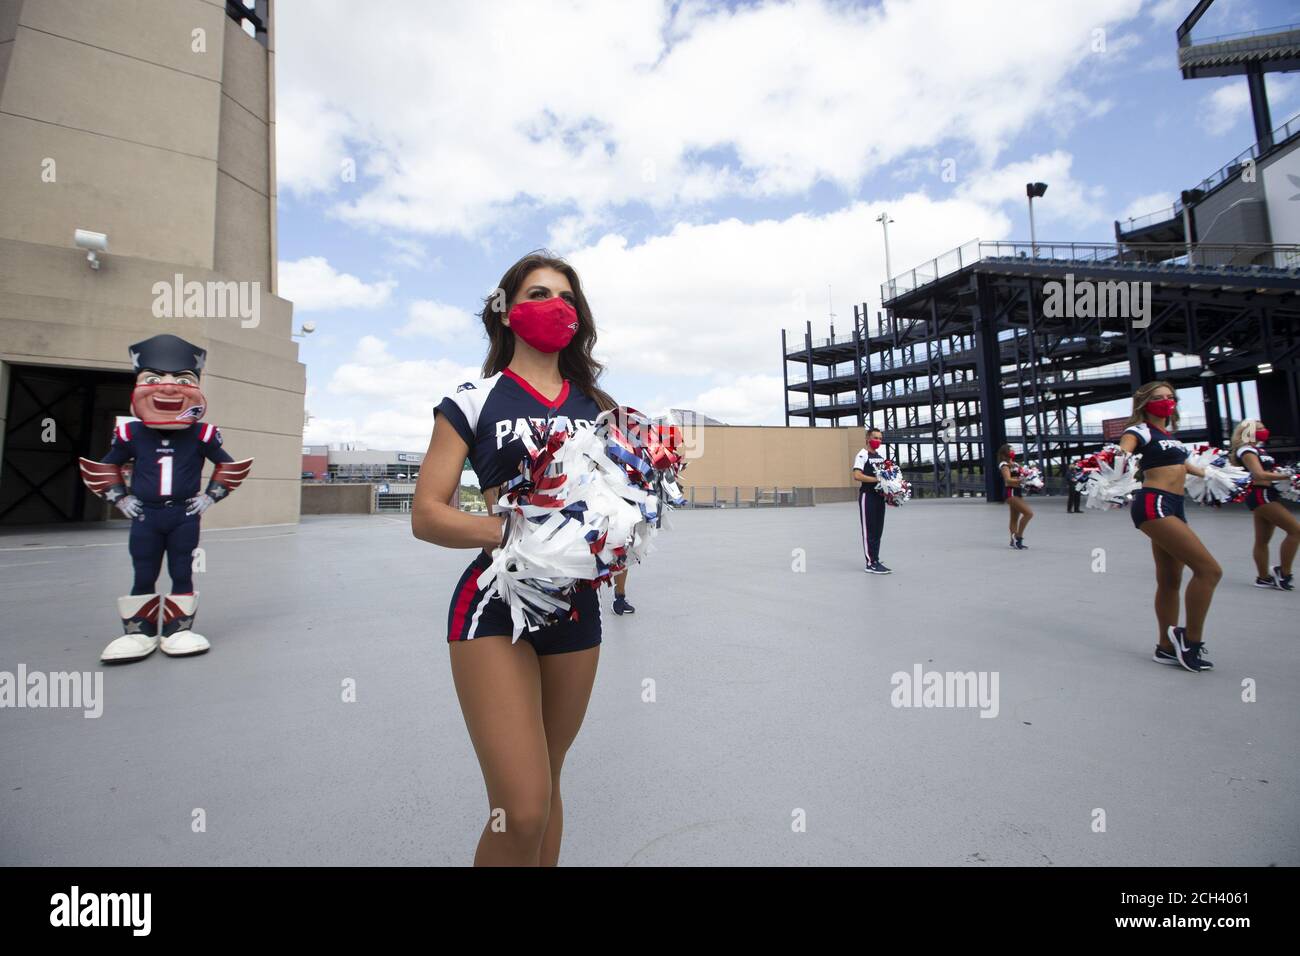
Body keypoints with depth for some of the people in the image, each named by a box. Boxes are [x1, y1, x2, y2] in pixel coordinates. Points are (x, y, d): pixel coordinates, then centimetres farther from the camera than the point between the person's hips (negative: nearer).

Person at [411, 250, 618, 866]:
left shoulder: (598, 407, 10)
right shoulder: (473, 402, -1)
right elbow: (426, 515, -6)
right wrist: (511, 531, -23)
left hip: (576, 606, 4)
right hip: (496, 605, -4)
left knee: (546, 784, 17)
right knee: (522, 811, -9)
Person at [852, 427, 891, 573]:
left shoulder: (881, 456, 16)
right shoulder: (862, 455, -9)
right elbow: (857, 476, -22)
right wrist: (877, 479, -24)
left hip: (880, 496, 8)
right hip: (867, 496, -8)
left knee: (878, 530, 11)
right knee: (869, 530, -4)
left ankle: (875, 561, 18)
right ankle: (871, 563, 0)